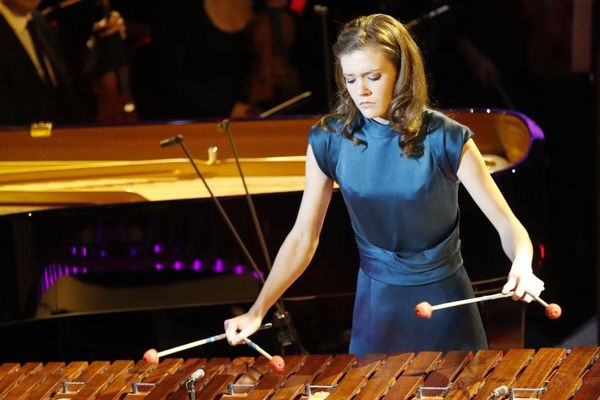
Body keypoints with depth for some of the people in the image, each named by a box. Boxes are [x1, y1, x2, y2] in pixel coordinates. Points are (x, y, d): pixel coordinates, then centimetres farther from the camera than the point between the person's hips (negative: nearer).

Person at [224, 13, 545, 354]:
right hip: (377, 304, 2)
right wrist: (258, 310, -14)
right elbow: (303, 237, -4)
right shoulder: (329, 141, -9)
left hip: (444, 300, -2)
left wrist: (522, 268, -37)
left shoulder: (445, 139, -15)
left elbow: (507, 223, -16)